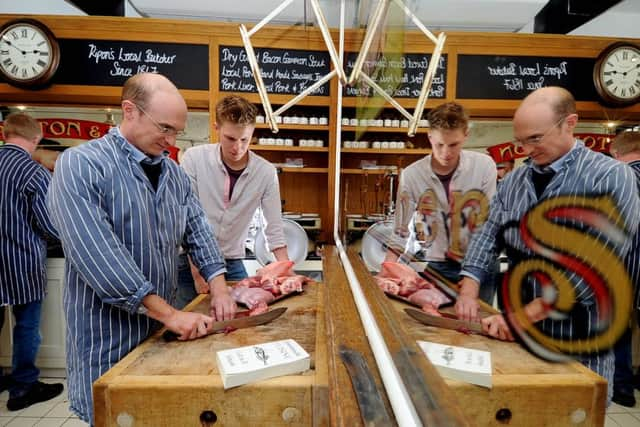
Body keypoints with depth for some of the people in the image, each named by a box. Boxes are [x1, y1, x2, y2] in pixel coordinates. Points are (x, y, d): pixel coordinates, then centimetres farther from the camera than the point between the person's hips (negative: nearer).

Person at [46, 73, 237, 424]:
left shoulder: (174, 173, 5)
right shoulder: (79, 166, -16)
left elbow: (198, 231, 6)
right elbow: (99, 258, -25)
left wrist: (219, 290, -7)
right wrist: (170, 314, -25)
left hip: (161, 329, 6)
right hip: (108, 339, -6)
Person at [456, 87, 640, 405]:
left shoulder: (610, 178, -12)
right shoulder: (513, 181, 4)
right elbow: (487, 235, 0)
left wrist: (528, 313, -22)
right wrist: (469, 291, -14)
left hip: (578, 341, -4)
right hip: (517, 327, 5)